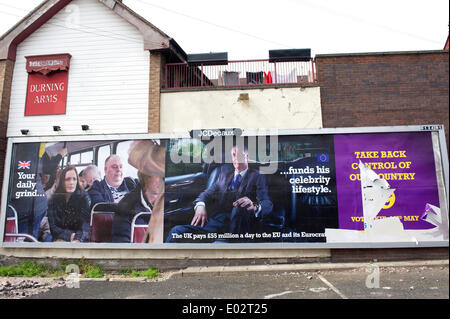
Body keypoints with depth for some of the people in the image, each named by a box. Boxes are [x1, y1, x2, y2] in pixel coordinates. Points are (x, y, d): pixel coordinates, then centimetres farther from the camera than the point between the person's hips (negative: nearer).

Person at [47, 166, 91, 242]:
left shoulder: (84, 197, -2)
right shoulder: (54, 199, 2)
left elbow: (86, 223, -12)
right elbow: (52, 227, 0)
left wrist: (77, 239, -29)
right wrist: (69, 235, -17)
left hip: (80, 240, -2)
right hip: (60, 238, 2)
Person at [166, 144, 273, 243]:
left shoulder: (257, 177, 13)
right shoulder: (224, 175, 27)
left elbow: (268, 204, 0)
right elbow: (208, 193, 16)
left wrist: (254, 206, -26)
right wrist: (200, 205, -9)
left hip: (239, 222, -3)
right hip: (215, 220, 3)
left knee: (240, 207, -38)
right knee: (177, 231, -23)